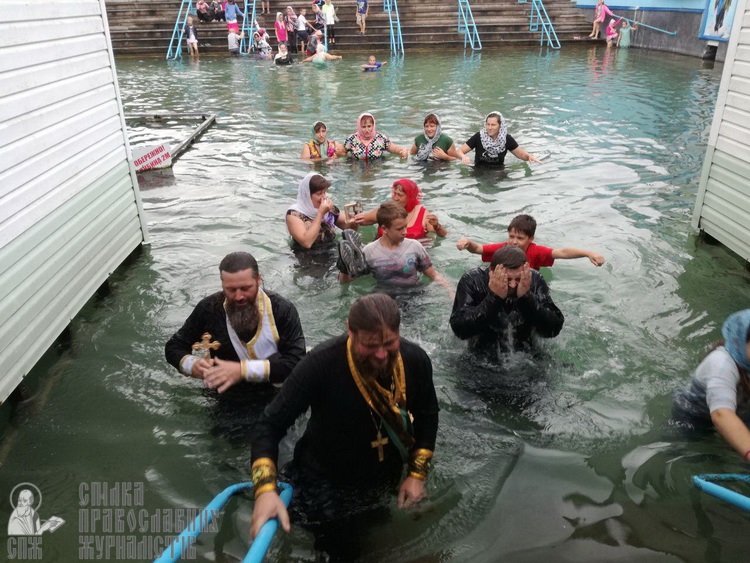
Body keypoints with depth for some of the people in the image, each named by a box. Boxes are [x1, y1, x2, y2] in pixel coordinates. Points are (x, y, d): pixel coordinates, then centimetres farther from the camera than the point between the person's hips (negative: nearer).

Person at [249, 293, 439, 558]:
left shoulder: (415, 360, -20)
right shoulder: (321, 365, -35)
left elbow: (427, 415, -1)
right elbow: (270, 425, -29)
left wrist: (417, 474, -5)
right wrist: (265, 490, -42)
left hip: (386, 480, 4)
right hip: (325, 484, -4)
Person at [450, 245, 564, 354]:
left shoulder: (535, 280, -10)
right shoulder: (471, 281, -16)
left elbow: (553, 329, -15)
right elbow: (460, 330, -25)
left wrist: (526, 297, -26)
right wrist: (494, 297, -29)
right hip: (481, 357, -1)